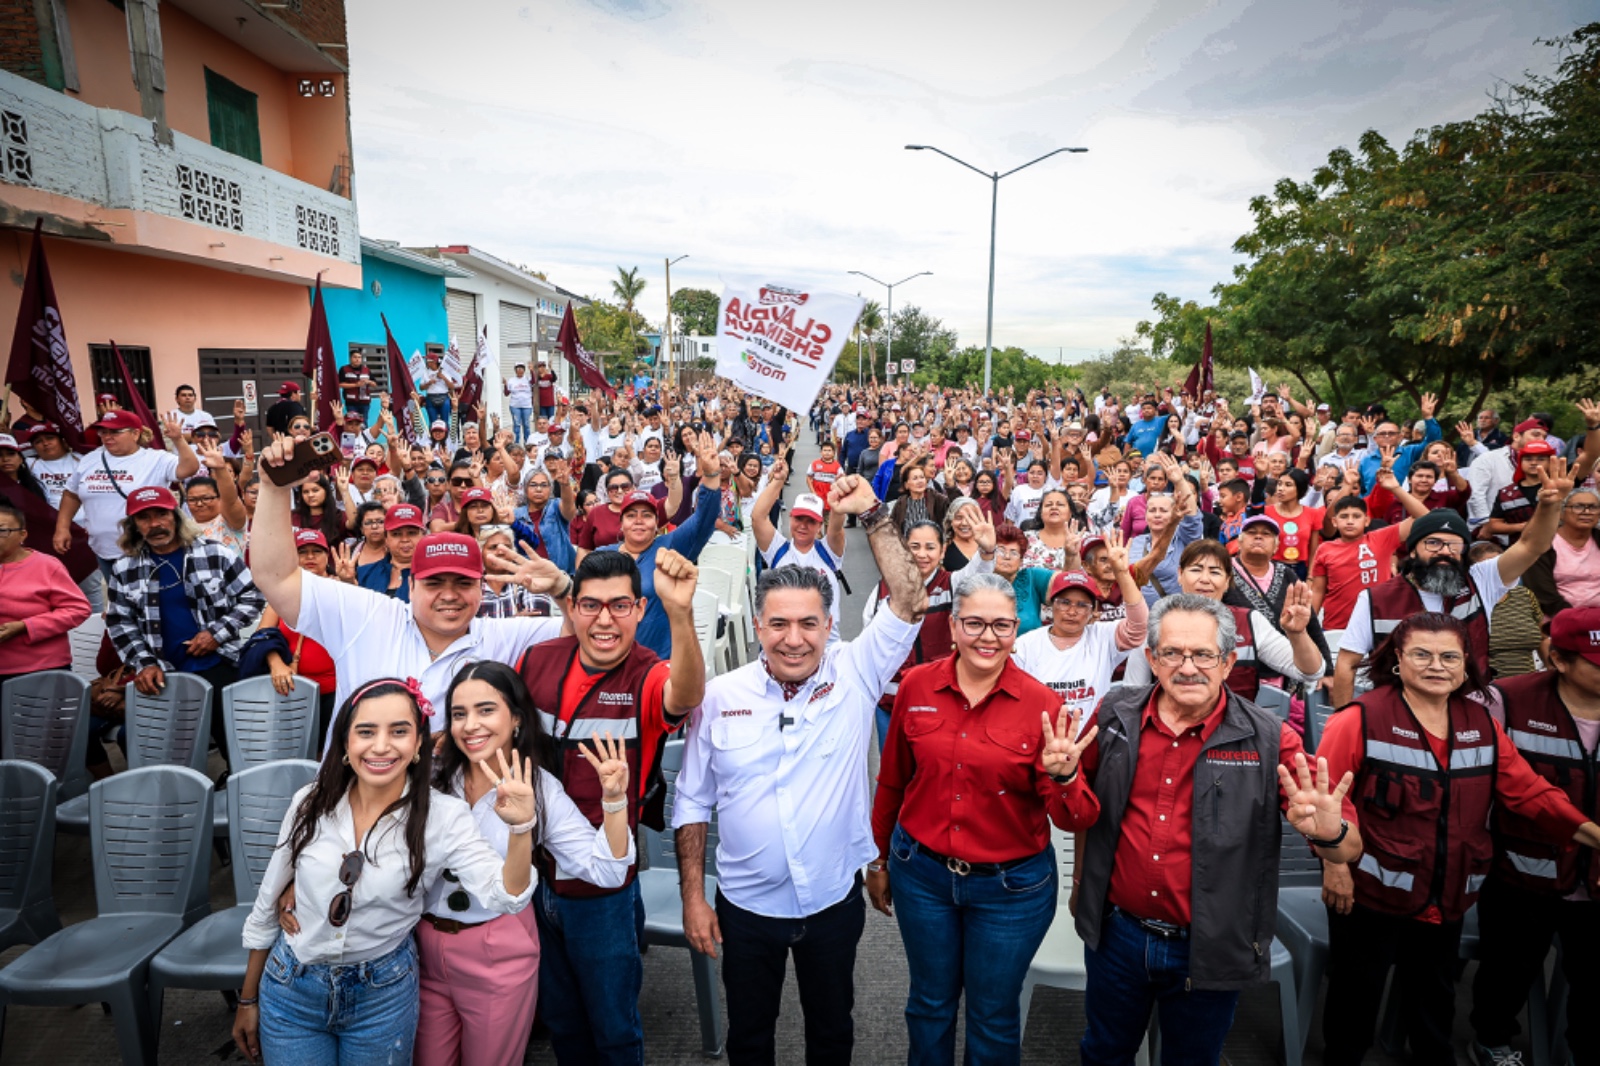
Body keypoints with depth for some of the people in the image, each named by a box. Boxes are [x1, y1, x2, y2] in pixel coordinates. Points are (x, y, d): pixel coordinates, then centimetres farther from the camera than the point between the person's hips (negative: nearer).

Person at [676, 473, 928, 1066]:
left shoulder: (855, 675, -12)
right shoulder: (721, 696, -10)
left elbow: (909, 604, -20)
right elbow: (692, 802, -2)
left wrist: (872, 514, -23)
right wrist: (693, 896, -2)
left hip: (834, 900, 0)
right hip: (745, 904, 0)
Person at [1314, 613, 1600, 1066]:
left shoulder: (1482, 725, 3)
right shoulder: (1362, 720, -17)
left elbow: (1530, 792, 2)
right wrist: (1334, 863, -20)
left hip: (1448, 901, 5)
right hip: (1368, 895, -5)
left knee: (1435, 998, 25)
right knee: (1356, 995, 12)